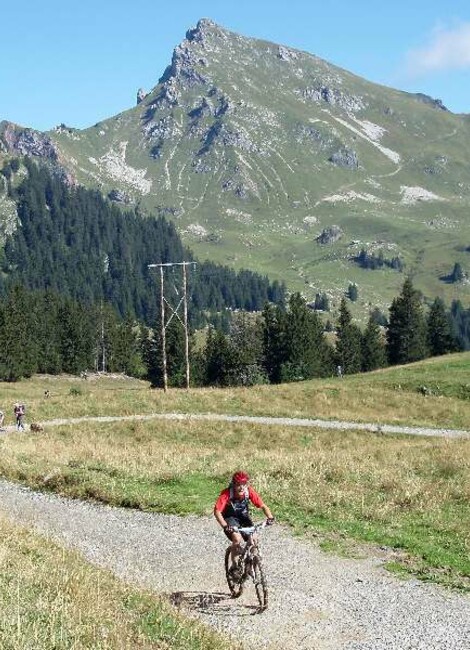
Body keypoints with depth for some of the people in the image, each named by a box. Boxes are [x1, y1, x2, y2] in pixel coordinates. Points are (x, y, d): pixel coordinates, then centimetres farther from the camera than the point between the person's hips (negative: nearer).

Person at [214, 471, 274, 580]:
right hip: (230, 518, -3)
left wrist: (270, 517, -37)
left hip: (244, 517, 3)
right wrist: (225, 526, -50)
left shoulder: (249, 491, -21)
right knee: (237, 539, -29)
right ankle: (234, 567, -10)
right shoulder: (227, 493, -29)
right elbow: (217, 511, -36)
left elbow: (263, 505, -19)